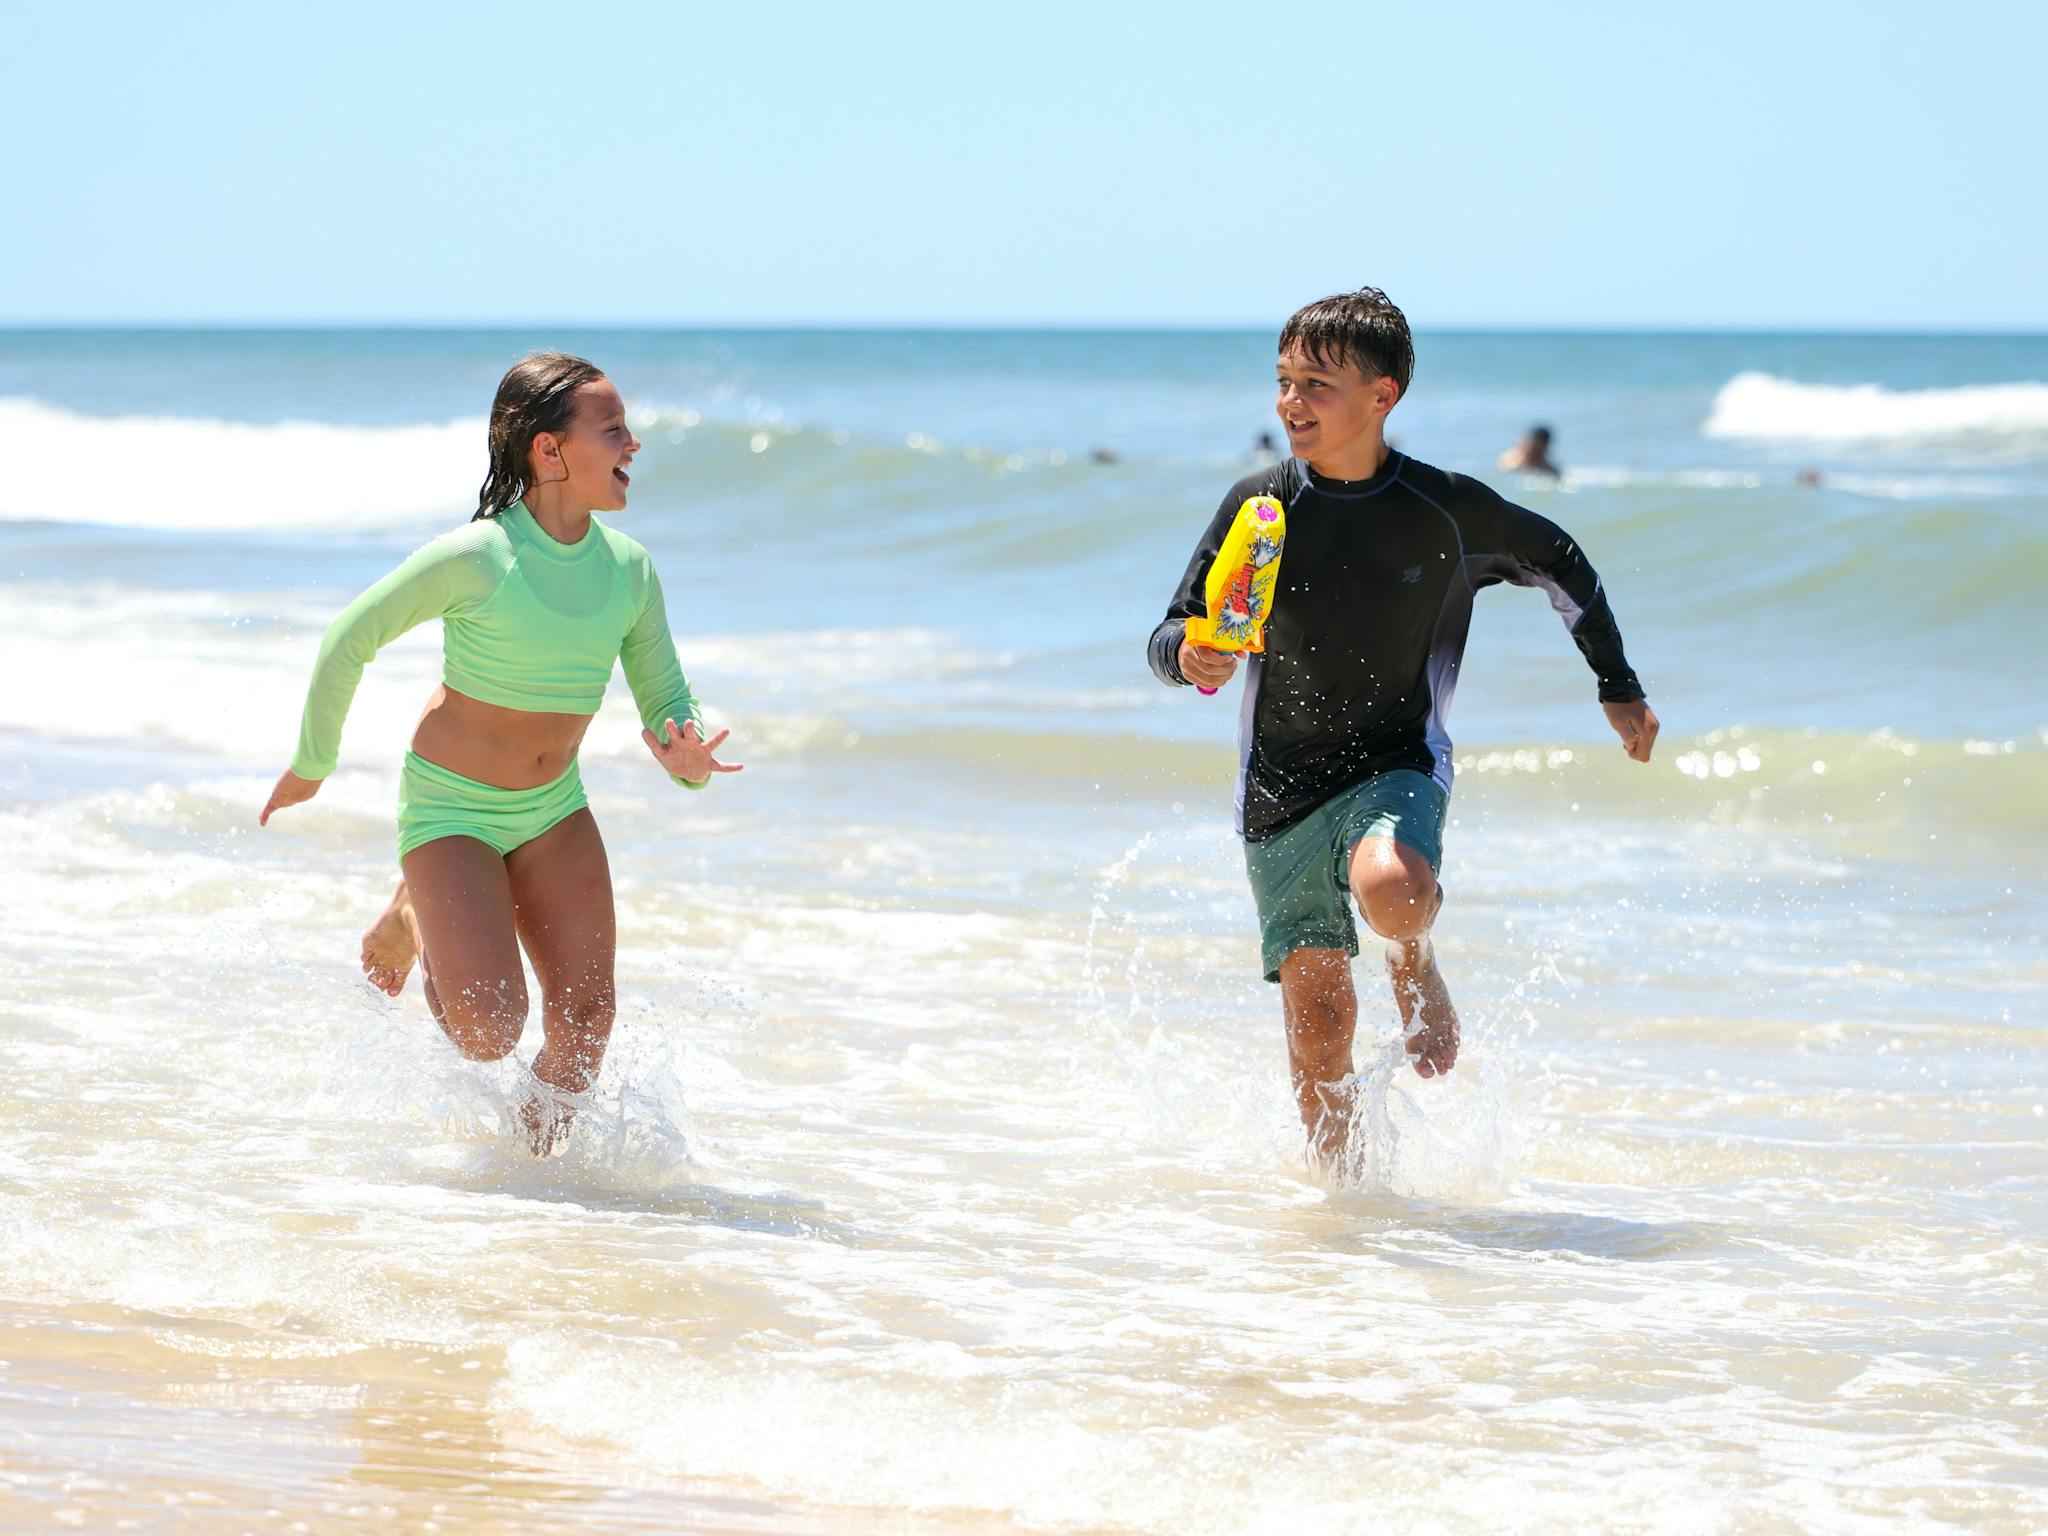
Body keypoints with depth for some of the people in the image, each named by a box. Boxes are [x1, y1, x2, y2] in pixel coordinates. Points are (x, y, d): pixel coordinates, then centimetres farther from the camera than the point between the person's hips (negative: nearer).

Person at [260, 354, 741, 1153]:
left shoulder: (628, 568, -6)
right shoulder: (476, 557, -23)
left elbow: (668, 702, 0)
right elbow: (349, 639, -10)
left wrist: (688, 757, -26)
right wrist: (312, 765, 2)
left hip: (553, 811, 5)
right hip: (451, 807, -5)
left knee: (586, 1017, -6)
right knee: (489, 1032, -14)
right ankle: (413, 923, 17)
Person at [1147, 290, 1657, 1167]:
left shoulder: (1448, 510, -8)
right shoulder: (1261, 504, -5)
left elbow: (1559, 562, 12)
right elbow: (1170, 639, -1)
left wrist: (1619, 690, 15)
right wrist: (1191, 659, -26)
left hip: (1398, 765, -2)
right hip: (1282, 788, 2)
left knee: (1389, 889, -34)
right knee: (1317, 1011, 2)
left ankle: (1415, 969, 2)